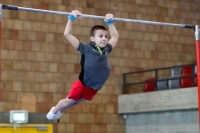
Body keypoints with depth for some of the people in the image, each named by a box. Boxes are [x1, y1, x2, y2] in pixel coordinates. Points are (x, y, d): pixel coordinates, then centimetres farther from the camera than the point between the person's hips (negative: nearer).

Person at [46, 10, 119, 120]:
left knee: (76, 102, 21)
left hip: (94, 88, 5)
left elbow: (115, 36, 22)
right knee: (69, 101, 8)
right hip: (83, 84, -5)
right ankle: (54, 111, 38)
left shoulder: (106, 50, 3)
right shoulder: (86, 48, -11)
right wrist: (71, 18, -15)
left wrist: (110, 22, 17)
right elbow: (67, 34, -14)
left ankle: (60, 111, 47)